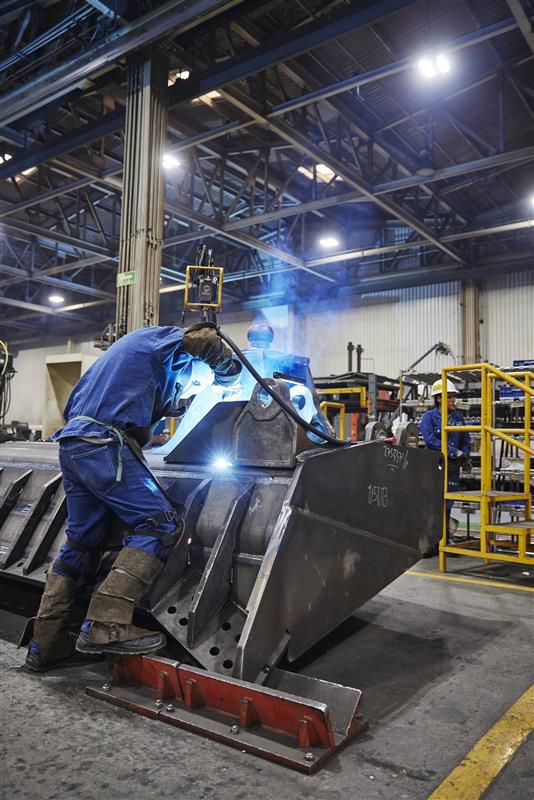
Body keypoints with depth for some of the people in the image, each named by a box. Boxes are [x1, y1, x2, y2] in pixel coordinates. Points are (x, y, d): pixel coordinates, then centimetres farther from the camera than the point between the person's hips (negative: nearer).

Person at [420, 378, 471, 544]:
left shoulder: (458, 417, 10)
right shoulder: (429, 417, -6)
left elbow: (466, 440, 15)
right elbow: (430, 440, -18)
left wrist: (465, 455, -4)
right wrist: (454, 452, -21)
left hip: (453, 467, 5)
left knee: (447, 504, 11)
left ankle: (444, 540, 22)